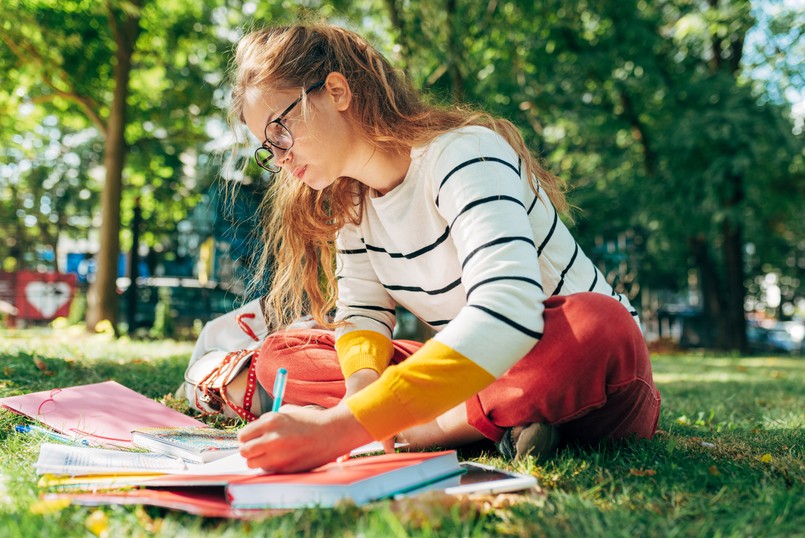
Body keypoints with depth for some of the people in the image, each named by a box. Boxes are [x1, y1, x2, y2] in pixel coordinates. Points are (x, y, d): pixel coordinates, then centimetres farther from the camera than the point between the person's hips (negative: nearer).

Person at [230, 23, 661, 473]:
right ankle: (491, 422, -19)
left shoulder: (463, 154, -22)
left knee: (598, 326, -40)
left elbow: (508, 314, -38)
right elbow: (361, 313, 3)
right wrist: (361, 381, -22)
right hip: (474, 378, 7)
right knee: (280, 353, -7)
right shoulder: (349, 204, 4)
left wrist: (343, 425, -46)